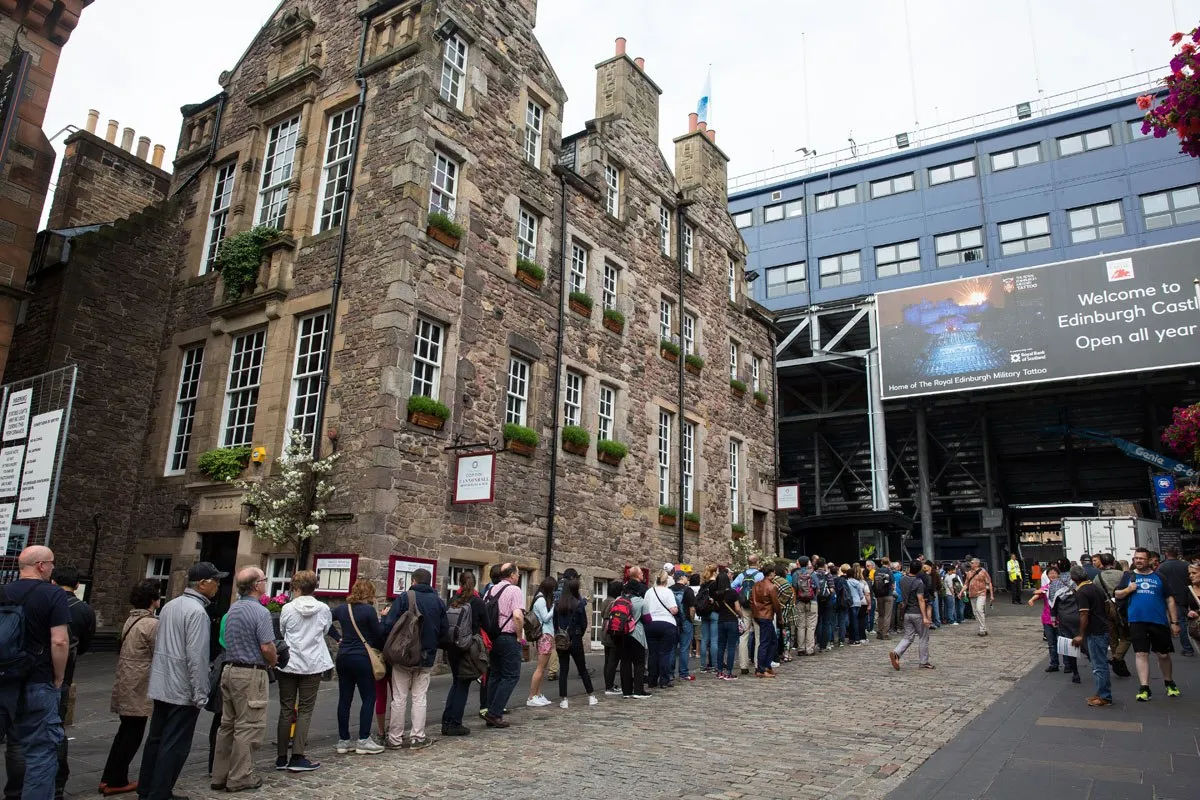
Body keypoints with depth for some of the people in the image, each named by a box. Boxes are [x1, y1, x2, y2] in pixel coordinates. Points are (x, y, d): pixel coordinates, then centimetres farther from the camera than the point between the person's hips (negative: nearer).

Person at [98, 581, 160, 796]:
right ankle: (116, 781, 10)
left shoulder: (130, 620, 9)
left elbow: (121, 649, 14)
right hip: (138, 688, -9)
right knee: (132, 735, 3)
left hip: (125, 685, 9)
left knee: (125, 732, 19)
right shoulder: (152, 624, -18)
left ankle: (109, 778, 24)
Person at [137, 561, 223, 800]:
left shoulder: (170, 606, 9)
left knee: (156, 740, 17)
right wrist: (200, 695, -17)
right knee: (174, 747, 0)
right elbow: (196, 657, -23)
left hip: (161, 686, 9)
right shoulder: (197, 611, -20)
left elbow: (158, 644, 16)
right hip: (183, 690, -9)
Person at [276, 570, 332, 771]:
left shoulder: (288, 608, -7)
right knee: (305, 711, 5)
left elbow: (281, 633, 6)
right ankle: (297, 757, 0)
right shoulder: (324, 609, -5)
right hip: (313, 665, 0)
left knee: (286, 710, 10)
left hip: (288, 664, 1)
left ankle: (281, 758, 14)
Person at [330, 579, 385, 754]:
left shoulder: (342, 608, 7)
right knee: (368, 698, 3)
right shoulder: (369, 610, -12)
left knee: (344, 699, 10)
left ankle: (343, 740, 16)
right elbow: (379, 633, -8)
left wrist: (338, 637, 13)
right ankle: (363, 740, 2)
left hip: (343, 658, 7)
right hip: (362, 659, -7)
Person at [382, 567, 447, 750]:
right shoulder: (438, 601, 3)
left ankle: (395, 738, 12)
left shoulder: (404, 597, -8)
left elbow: (389, 625, -13)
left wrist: (389, 646, 2)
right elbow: (443, 630, 7)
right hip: (427, 657, 3)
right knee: (420, 698, 10)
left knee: (399, 698, 6)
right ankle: (418, 737, 10)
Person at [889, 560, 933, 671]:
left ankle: (896, 653, -11)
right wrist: (924, 617, -18)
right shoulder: (919, 582, -16)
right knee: (924, 638, 9)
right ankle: (924, 662, 15)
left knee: (908, 637, 10)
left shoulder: (902, 580, 4)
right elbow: (921, 600, -19)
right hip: (918, 613, -6)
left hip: (907, 613, 6)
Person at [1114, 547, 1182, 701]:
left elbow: (1170, 600, 7)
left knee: (1163, 654, 11)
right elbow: (1117, 595, 10)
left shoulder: (1158, 577, 6)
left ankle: (1169, 683, 33)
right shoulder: (1129, 576, 8)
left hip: (1159, 621, 0)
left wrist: (1174, 622, 3)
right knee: (1141, 654, -2)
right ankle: (1144, 688, 1)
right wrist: (1128, 590, -11)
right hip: (1137, 621, 0)